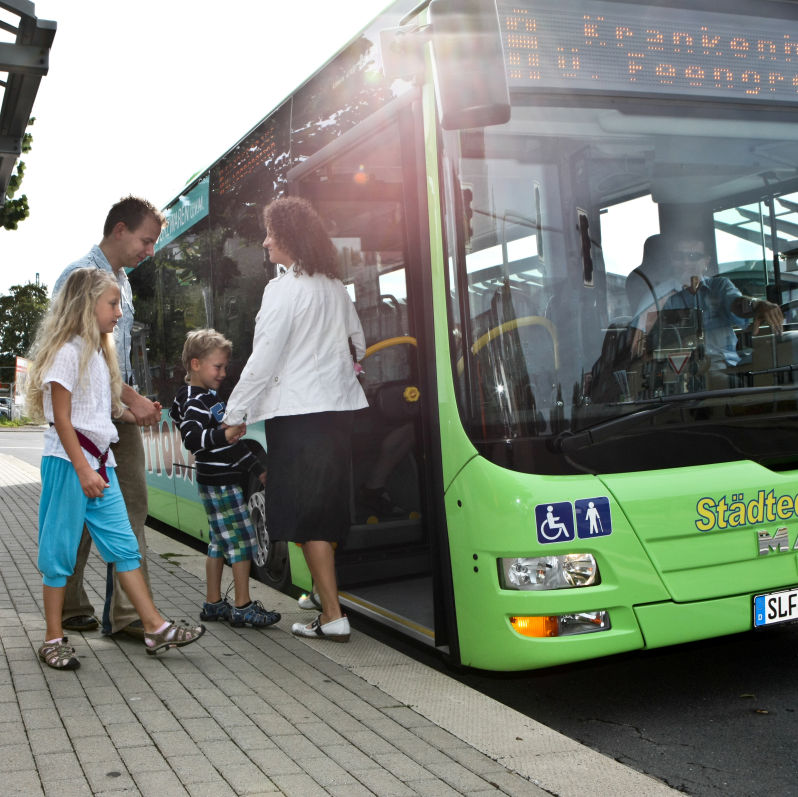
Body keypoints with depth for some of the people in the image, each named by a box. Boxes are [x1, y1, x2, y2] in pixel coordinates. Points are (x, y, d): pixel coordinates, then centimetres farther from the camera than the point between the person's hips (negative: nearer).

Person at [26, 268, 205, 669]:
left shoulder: (98, 351, 16)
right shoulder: (67, 351, -12)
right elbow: (61, 419, -16)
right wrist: (83, 470, -20)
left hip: (99, 460, 9)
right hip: (68, 462, -9)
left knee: (124, 545, 7)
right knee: (60, 551, 1)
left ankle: (155, 628, 9)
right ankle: (53, 639, 12)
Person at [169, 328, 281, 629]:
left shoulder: (209, 397, 18)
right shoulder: (195, 401, -14)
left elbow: (232, 444, 23)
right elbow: (192, 438, -30)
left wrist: (257, 468, 24)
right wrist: (224, 434, -43)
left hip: (222, 481, 10)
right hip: (219, 483, -10)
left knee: (219, 541, 13)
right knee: (241, 539, -7)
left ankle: (213, 603, 20)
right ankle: (243, 606, -2)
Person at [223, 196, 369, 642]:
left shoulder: (284, 289, -11)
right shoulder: (335, 287, 11)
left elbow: (264, 360, -13)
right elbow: (358, 343, 20)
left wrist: (235, 414, -6)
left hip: (297, 413, -8)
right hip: (339, 407, 8)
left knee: (307, 516, -4)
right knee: (329, 506, 17)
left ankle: (333, 617, -4)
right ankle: (324, 590, 30)